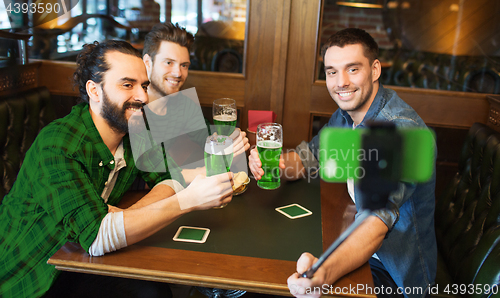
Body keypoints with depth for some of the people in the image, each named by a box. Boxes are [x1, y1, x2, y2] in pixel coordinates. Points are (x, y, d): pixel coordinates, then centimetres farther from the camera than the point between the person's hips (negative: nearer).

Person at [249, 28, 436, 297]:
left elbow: (380, 217, -38)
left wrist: (326, 271, -56)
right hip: (355, 239, 7)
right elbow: (312, 154, 9)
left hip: (394, 273, -7)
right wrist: (277, 164, -15)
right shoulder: (346, 113, -2)